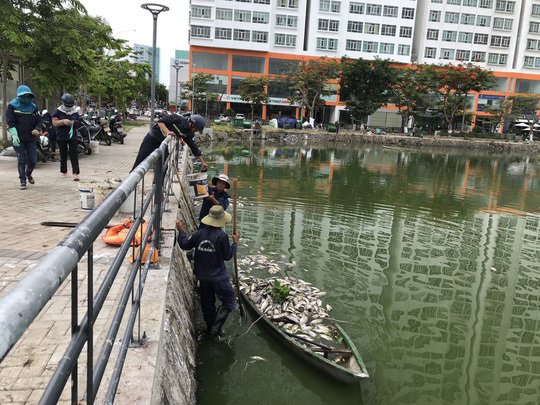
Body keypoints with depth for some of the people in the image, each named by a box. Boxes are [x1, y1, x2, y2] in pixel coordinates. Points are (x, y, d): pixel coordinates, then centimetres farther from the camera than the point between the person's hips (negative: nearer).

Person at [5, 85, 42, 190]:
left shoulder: (33, 107, 10)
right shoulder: (12, 106, -1)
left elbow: (38, 121, 13)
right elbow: (10, 123, -6)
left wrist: (37, 129, -9)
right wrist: (14, 135, -18)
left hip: (31, 138, 3)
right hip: (18, 139, -3)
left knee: (33, 159, 2)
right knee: (21, 160, 0)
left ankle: (28, 174, 33)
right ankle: (23, 181, 10)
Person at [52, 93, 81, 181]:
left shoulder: (75, 112, 8)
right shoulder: (58, 111, 0)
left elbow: (78, 123, 16)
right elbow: (54, 123, -8)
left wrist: (75, 123, -7)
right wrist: (63, 121, -23)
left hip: (73, 136, 1)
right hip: (61, 137, -1)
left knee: (74, 155, -7)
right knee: (63, 155, 10)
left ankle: (75, 173, -12)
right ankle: (64, 171, 25)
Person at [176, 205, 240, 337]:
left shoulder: (199, 233, -4)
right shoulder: (222, 236, -17)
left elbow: (185, 245, 9)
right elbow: (228, 256, -10)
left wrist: (181, 231, 21)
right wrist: (235, 242, 3)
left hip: (202, 276, 5)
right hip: (218, 277, -5)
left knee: (207, 303, 20)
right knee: (229, 301, 7)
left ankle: (210, 328, 32)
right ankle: (216, 327, -4)